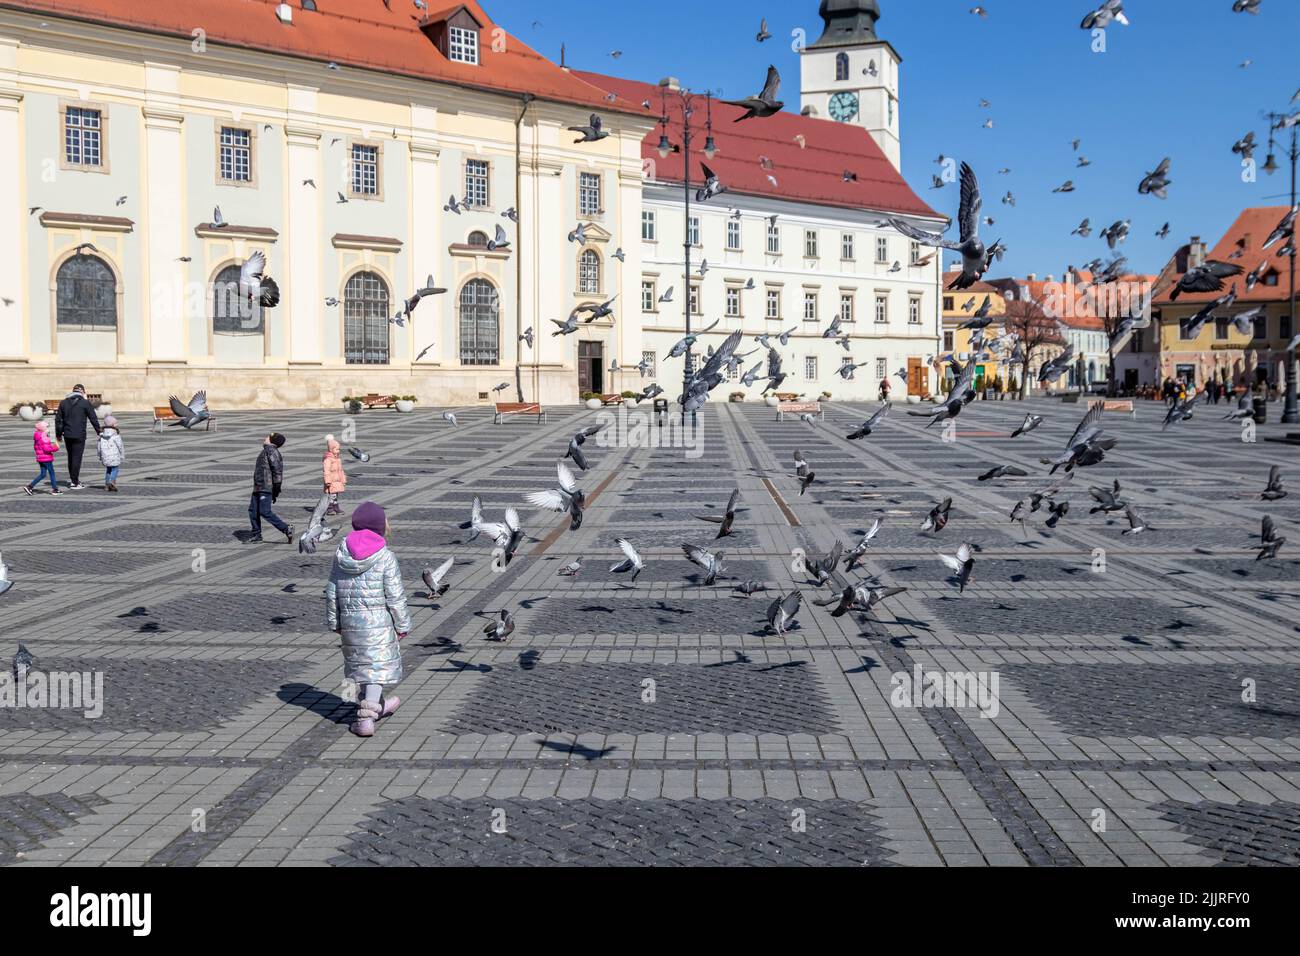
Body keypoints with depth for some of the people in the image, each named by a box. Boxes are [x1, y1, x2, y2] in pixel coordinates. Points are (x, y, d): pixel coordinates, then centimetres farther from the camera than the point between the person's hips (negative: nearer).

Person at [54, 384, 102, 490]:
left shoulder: (64, 402, 8)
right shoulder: (85, 403, -6)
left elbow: (58, 419, 11)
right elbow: (93, 418, -4)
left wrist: (58, 434, 19)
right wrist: (99, 431, 8)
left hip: (67, 435, 5)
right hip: (79, 436, -5)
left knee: (71, 457, 18)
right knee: (77, 458, -1)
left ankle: (72, 478, 25)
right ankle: (75, 483, 0)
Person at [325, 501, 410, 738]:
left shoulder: (341, 553, 1)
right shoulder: (385, 557, -13)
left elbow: (331, 592, 6)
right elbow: (395, 596, -11)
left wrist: (334, 621, 16)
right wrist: (402, 625, -1)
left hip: (350, 621, 5)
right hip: (378, 621, -5)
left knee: (359, 664, 19)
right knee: (377, 666, 3)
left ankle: (378, 706, 36)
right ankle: (366, 718, -4)